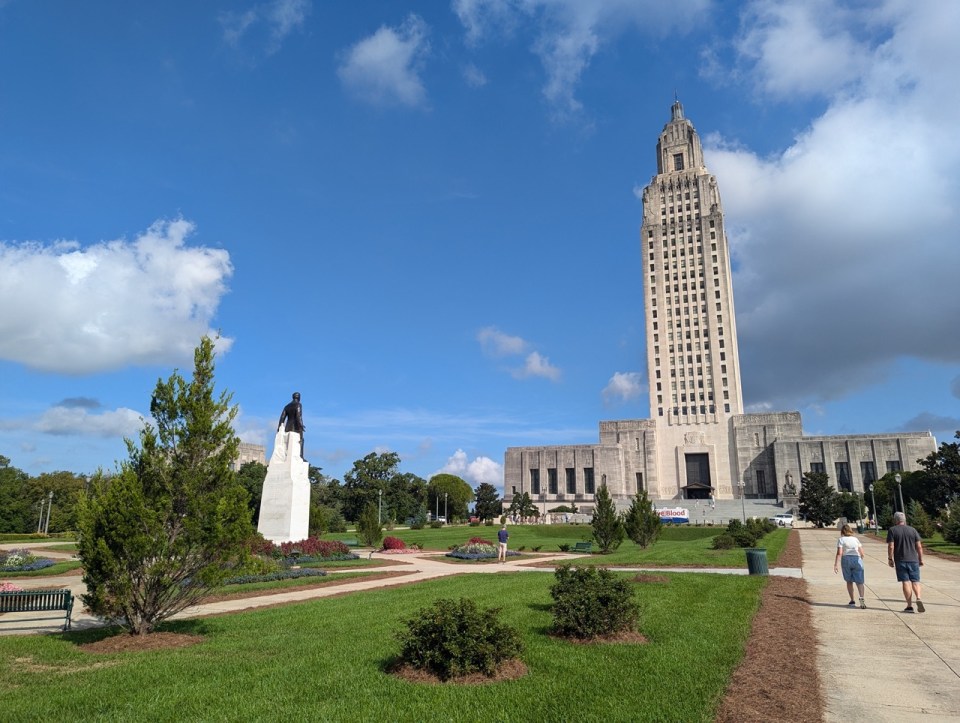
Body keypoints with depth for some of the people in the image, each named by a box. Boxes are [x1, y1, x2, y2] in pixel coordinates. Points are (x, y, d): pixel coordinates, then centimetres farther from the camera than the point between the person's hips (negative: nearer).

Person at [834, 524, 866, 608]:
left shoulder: (841, 539, 4)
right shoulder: (856, 539, 14)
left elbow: (839, 553, -7)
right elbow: (862, 553, 11)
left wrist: (836, 565, -10)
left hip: (846, 559, -2)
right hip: (857, 559, 2)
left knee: (849, 581, 12)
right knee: (859, 581, -2)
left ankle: (852, 601, 14)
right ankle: (861, 598, -25)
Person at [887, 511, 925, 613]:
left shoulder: (892, 530, -2)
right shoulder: (913, 530, 7)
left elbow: (890, 546, -8)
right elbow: (919, 546, 5)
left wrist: (890, 559, 0)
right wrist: (921, 559, 13)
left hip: (900, 561, -2)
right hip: (913, 560, 2)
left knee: (906, 582, 1)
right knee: (915, 581, 9)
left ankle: (909, 606, 0)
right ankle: (918, 598, -15)